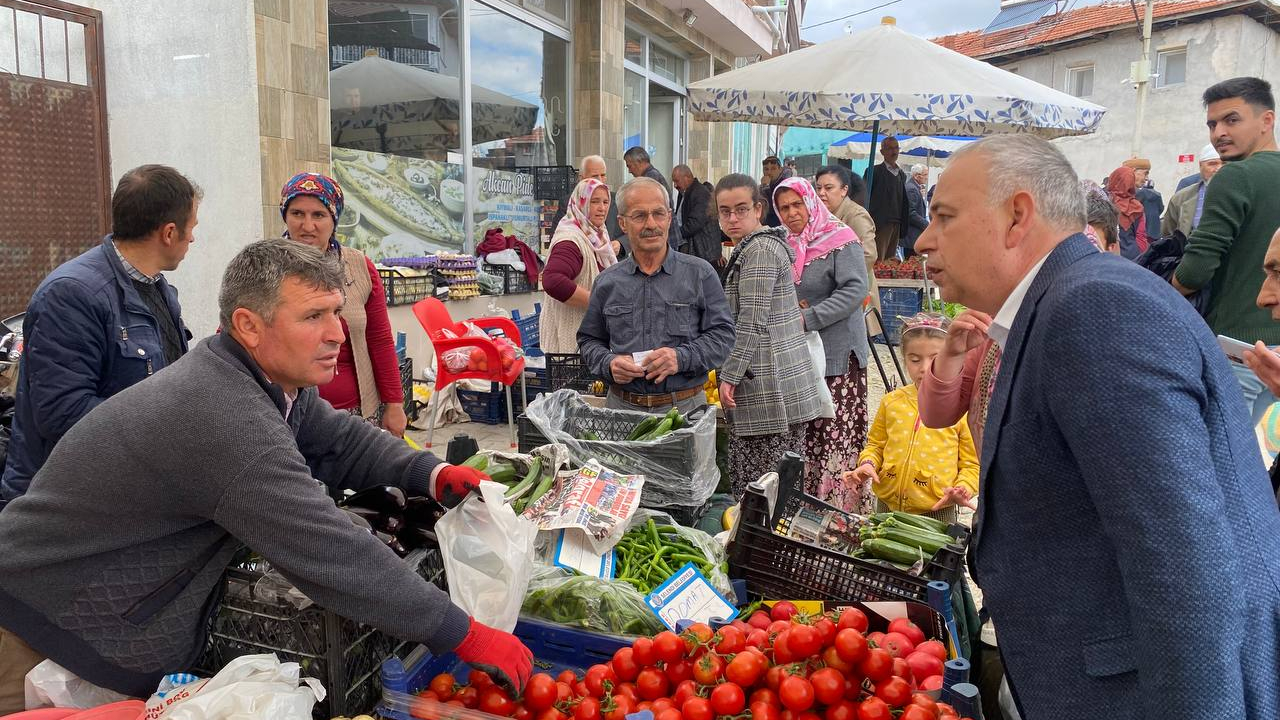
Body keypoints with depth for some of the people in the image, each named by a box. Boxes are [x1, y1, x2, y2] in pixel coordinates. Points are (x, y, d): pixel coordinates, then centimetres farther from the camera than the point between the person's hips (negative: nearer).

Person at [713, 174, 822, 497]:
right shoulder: (765, 244, 21)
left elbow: (752, 322, -18)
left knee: (754, 484, -6)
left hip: (769, 383, -10)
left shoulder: (760, 249, -12)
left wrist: (730, 376, -16)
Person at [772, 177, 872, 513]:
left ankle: (843, 506, 2)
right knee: (803, 433, 9)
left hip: (837, 353, -6)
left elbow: (855, 290, -16)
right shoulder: (786, 245, 13)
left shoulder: (840, 239, -6)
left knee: (838, 435, -6)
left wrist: (808, 317, -19)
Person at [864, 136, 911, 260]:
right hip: (880, 225, -6)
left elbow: (904, 203, 20)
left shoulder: (902, 175, 19)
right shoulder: (874, 171, -1)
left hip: (896, 226, 6)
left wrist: (904, 226, 12)